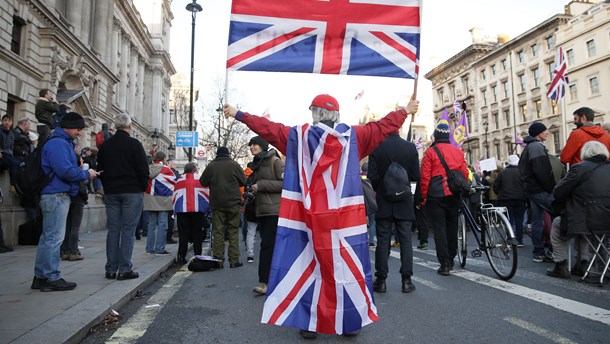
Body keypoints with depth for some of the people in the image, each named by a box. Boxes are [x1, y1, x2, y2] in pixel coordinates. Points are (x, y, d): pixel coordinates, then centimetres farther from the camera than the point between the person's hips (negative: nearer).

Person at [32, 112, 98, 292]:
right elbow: (65, 171, -22)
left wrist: (83, 172, 10)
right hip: (56, 195, -11)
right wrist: (86, 174, -9)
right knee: (54, 238, -6)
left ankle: (40, 277, 21)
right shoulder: (58, 143, -13)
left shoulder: (64, 142, 20)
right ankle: (52, 278, 0)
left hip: (56, 195, 11)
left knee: (48, 237, 14)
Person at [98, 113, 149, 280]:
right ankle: (125, 269, -2)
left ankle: (111, 269, 12)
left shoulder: (105, 145, 10)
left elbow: (100, 170, 15)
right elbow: (143, 170, -9)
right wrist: (143, 188, 2)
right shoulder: (134, 144, -6)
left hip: (111, 192, 5)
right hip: (132, 192, -5)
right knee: (128, 230, -3)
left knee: (113, 230, 9)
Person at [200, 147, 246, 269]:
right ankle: (234, 260, 4)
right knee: (233, 231, 5)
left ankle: (218, 260, 5)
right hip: (233, 202, -1)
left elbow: (203, 182, 5)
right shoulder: (234, 165, -3)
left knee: (218, 231, 6)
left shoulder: (211, 166, -1)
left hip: (217, 203, 1)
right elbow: (243, 181, 1)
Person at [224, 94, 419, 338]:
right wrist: (406, 111, 29)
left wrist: (238, 115, 20)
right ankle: (352, 322, 20)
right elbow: (383, 126, 12)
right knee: (348, 268, 10)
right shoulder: (353, 135, 2)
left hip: (311, 218, 0)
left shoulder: (299, 135, 0)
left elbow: (268, 128, 8)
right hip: (345, 218, 1)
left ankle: (309, 323, 14)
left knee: (308, 267, 8)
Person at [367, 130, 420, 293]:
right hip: (404, 202, 1)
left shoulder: (376, 148, -9)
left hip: (383, 202, -1)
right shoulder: (410, 147, -4)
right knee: (405, 241, 8)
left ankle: (381, 280, 9)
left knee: (383, 241, 5)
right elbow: (416, 176, -3)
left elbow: (372, 176, -10)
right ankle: (406, 280, 10)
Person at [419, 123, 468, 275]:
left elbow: (425, 176, -9)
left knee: (439, 229, 0)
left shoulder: (430, 152, -5)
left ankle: (444, 264, -1)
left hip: (436, 196, -4)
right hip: (454, 195, 4)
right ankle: (450, 260, 26)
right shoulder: (458, 151, 7)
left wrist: (423, 197, -3)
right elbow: (465, 174, 8)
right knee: (452, 227, 15)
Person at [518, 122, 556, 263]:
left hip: (532, 189, 10)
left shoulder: (528, 147, 20)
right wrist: (551, 188, -16)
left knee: (537, 221, 10)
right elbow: (542, 172, -21)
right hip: (541, 190, -10)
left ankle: (538, 253, 13)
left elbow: (524, 170, 21)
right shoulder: (537, 146, -12)